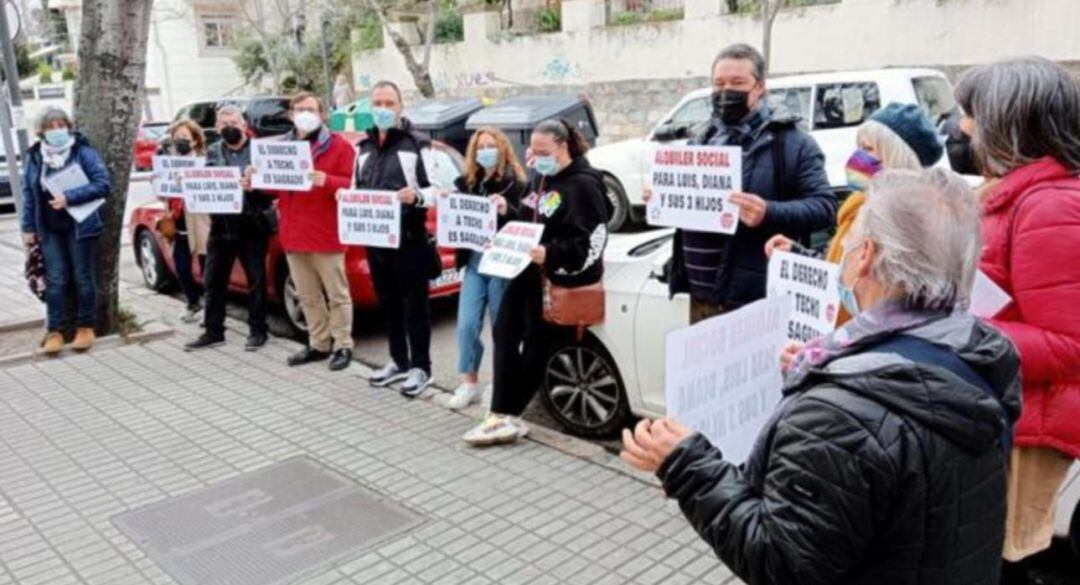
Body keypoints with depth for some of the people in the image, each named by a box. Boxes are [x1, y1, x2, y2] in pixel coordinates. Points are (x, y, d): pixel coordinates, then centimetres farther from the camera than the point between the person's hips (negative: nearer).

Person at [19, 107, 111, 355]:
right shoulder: (34, 157, 7)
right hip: (49, 230, 3)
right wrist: (28, 227, 6)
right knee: (55, 280, 3)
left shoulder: (83, 152, -4)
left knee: (83, 278, 5)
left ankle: (86, 327, 16)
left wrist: (69, 197, -19)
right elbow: (28, 193, 10)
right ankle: (54, 331, 8)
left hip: (80, 226, -3)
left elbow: (103, 184, -12)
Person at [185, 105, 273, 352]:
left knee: (256, 280, 3)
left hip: (253, 225, -4)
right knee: (213, 280, 8)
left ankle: (257, 331, 14)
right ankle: (213, 332, 18)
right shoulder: (213, 152, 12)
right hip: (221, 225, 4)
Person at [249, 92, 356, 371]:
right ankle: (318, 345, 22)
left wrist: (326, 181, -26)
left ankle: (343, 346, 9)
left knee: (336, 295, 1)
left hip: (326, 235, -6)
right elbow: (276, 185, 18)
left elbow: (352, 184, -10)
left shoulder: (339, 146, -4)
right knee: (308, 296, 12)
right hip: (293, 234, 6)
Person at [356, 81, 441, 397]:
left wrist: (416, 196, -28)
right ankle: (398, 361, 26)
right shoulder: (365, 147, 15)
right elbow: (357, 188, 22)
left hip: (409, 240, -6)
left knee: (414, 306, 1)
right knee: (388, 305, 14)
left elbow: (437, 190, -9)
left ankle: (420, 367, 11)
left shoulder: (417, 144, -5)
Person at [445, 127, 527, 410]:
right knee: (466, 324, 0)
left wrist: (506, 209, -32)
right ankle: (470, 383, 15)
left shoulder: (515, 183, -4)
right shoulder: (466, 183, 10)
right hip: (474, 262, 4)